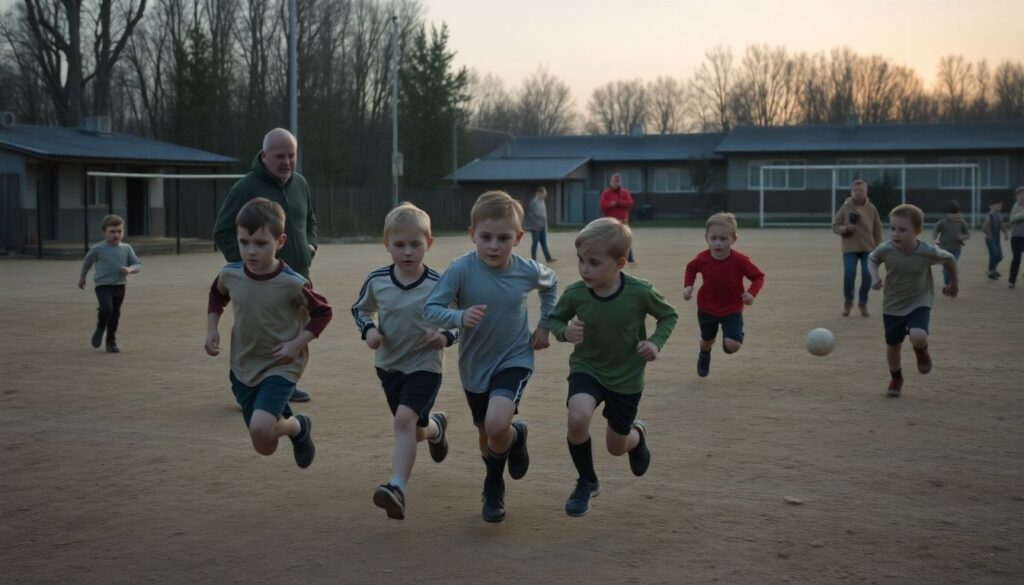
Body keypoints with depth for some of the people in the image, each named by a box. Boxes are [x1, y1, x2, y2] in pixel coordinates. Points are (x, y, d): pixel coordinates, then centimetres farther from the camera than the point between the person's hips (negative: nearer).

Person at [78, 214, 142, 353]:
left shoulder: (126, 249, 3)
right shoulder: (98, 249, -3)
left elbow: (138, 265, 6)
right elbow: (87, 261, 14)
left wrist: (130, 269, -17)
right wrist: (82, 277, 24)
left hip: (119, 286, 3)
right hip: (103, 285, -3)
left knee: (115, 314, 9)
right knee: (106, 308, -24)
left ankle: (111, 342, 24)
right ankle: (100, 328, 6)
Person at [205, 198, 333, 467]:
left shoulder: (292, 283, -21)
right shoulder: (230, 275, -9)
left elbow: (323, 313, -7)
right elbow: (216, 295, 16)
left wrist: (297, 344, -17)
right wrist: (212, 329, 4)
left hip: (280, 366, -5)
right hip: (243, 367, 5)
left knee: (260, 429, -27)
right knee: (265, 447, 10)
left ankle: (298, 425, 7)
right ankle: (294, 425, 43)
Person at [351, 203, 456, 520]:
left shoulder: (439, 284, -16)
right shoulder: (376, 280, -7)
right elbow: (360, 309, 12)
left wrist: (447, 336, -22)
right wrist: (369, 330, -9)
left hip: (425, 365, -5)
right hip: (388, 364, 5)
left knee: (404, 419, -26)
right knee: (415, 430, 20)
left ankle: (397, 488, -29)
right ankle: (436, 426, 57)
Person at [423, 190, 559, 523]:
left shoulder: (528, 271, -12)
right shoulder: (462, 269, -19)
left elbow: (551, 284, 12)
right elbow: (430, 309, -21)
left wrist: (545, 325, 7)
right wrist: (459, 317, -39)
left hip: (514, 361, -1)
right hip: (474, 365, 2)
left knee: (497, 425, -26)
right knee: (486, 435, 18)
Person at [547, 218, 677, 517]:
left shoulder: (640, 293, -23)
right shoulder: (574, 293, -19)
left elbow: (669, 315, -3)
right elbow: (554, 319, 0)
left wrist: (656, 342, -19)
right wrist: (565, 331, -22)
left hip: (626, 378, 0)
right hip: (586, 369, 0)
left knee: (617, 446, 15)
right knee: (577, 418, -31)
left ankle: (637, 433, 55)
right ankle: (587, 482, -3)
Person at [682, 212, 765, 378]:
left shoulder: (740, 261, -25)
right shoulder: (702, 259, -19)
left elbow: (758, 276, -13)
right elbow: (691, 269, 4)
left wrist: (752, 293, -30)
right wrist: (688, 286, -11)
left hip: (732, 309, -2)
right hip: (707, 308, 2)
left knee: (732, 346, -18)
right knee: (707, 340, 24)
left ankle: (737, 334, 20)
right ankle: (704, 355, 61)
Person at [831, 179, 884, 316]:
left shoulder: (871, 208, 2)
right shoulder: (845, 208, -2)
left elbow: (877, 229, 8)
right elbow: (835, 226, 2)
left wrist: (878, 247, 5)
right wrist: (845, 228, -18)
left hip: (868, 248, 1)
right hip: (850, 248, -1)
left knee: (867, 276, -4)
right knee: (849, 275, -10)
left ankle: (863, 303, 15)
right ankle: (848, 302, 12)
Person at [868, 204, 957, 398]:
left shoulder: (928, 252, -23)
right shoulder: (885, 250, -20)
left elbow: (949, 259, -2)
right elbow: (872, 259, 3)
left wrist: (954, 283, 12)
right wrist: (874, 277, -16)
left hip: (919, 303, -2)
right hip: (893, 305, 2)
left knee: (918, 337, -27)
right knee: (893, 345, 10)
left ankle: (921, 350, 12)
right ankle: (896, 378, 40)